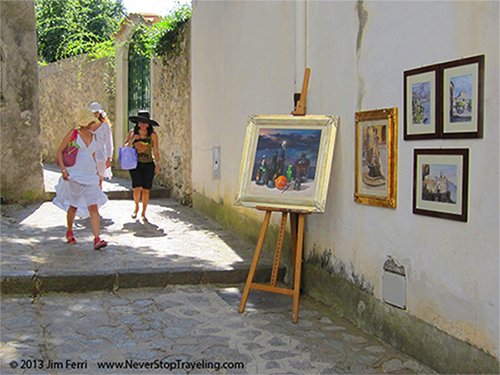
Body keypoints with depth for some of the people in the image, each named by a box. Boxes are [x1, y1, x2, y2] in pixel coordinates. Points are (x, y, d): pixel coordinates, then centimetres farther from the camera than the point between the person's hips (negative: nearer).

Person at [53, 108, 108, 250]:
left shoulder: (93, 137, 11)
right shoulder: (73, 134, -4)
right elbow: (59, 151, -6)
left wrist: (97, 172, 21)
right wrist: (63, 169, -18)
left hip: (90, 176, 4)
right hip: (74, 176, -4)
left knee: (94, 207, -8)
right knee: (74, 206, 10)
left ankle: (97, 239, -14)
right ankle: (69, 232, 35)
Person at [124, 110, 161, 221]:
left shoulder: (152, 135, 0)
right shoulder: (132, 133, 4)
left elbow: (155, 151, 5)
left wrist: (157, 164, -1)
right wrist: (132, 139, -10)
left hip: (148, 164, 0)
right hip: (135, 163, 0)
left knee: (146, 190, 0)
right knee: (137, 188, -10)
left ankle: (143, 213, 15)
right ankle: (136, 207, 19)